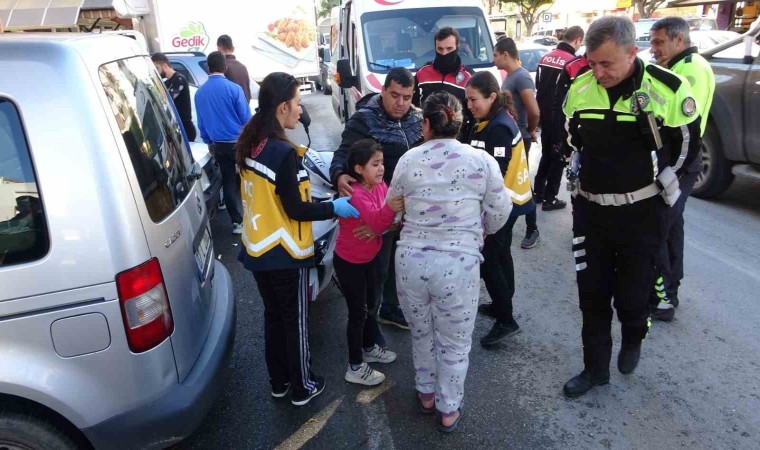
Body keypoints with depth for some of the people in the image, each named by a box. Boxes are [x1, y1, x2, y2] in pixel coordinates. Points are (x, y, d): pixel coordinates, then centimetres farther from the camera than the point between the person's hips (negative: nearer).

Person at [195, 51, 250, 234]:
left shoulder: (200, 92, 0)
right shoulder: (233, 88, -14)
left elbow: (201, 122, 9)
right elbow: (246, 117, -9)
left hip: (219, 145, 4)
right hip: (239, 142, -4)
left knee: (228, 182, 10)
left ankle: (237, 222, 12)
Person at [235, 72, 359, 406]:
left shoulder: (250, 145, 3)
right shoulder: (284, 152, -22)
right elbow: (295, 210, -20)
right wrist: (334, 208, -9)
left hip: (257, 248, 8)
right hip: (285, 253, -8)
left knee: (273, 316, 20)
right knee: (296, 321, 9)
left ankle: (278, 381, 34)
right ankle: (301, 387, 25)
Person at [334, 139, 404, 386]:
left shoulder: (381, 186, -2)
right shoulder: (356, 195, -27)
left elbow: (384, 222, -3)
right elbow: (376, 223, -37)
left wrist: (401, 207, -23)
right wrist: (390, 208, -56)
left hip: (370, 257, 8)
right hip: (349, 262, -8)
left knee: (370, 306, 21)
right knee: (358, 312, 0)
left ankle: (370, 347, 43)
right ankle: (355, 367, 14)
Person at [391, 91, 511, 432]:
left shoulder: (408, 159, 2)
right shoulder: (481, 160, -2)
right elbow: (499, 213, 2)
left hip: (410, 259, 2)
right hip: (458, 263, -2)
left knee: (421, 334, 25)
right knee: (454, 343, 17)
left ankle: (426, 393, 45)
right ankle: (449, 410, 33)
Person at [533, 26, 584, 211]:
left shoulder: (545, 58, 7)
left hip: (544, 114, 7)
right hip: (560, 117, -7)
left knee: (546, 154, 20)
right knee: (558, 158, 4)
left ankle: (538, 192, 26)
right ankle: (549, 199, 9)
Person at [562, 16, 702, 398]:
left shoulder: (669, 90, -16)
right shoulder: (580, 88, -5)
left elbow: (686, 149, -2)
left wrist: (643, 179, 5)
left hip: (641, 213, -3)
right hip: (590, 208, 3)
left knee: (632, 295, 6)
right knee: (592, 295, 9)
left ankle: (633, 339, 41)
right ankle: (595, 369, 27)